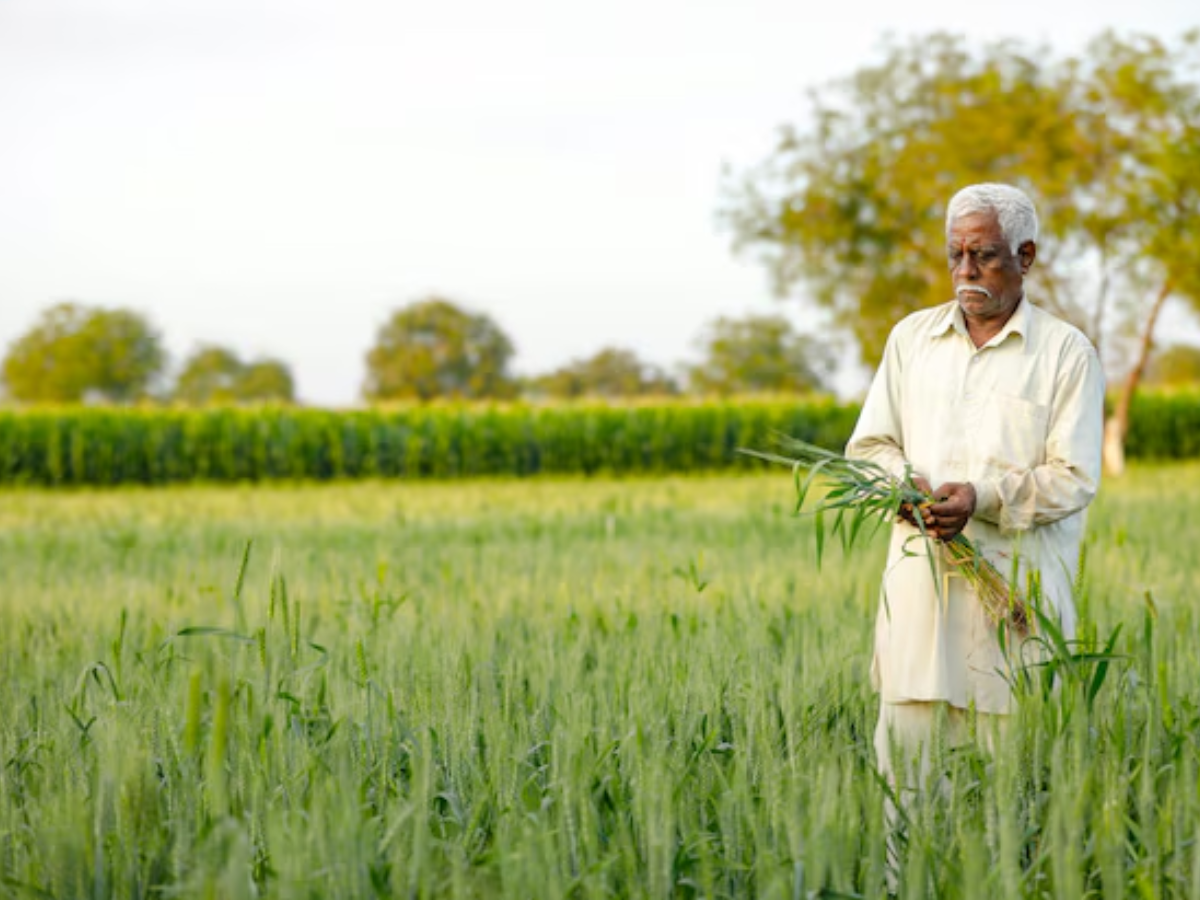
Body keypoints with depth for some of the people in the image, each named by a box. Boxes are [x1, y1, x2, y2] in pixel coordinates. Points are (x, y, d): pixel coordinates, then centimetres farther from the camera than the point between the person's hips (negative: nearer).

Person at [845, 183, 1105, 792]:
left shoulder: (1067, 352, 3)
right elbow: (869, 444, 17)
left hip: (1017, 583, -3)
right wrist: (903, 480, -6)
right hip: (921, 575, 3)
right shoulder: (911, 338, 16)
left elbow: (1074, 478, -3)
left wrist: (984, 498, -18)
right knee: (905, 734, -4)